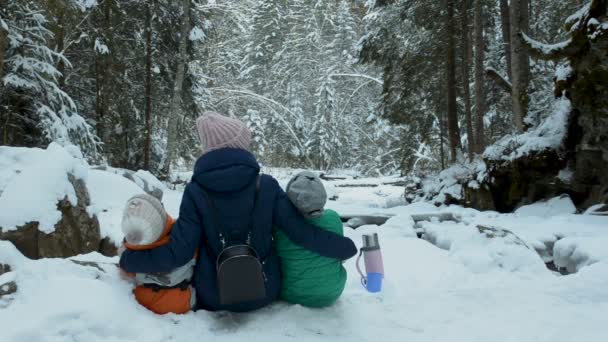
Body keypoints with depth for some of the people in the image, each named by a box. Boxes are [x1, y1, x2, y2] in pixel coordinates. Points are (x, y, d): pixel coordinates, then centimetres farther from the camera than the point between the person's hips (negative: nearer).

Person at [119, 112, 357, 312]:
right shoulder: (267, 186, -14)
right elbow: (302, 233, -14)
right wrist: (346, 247, 1)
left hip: (215, 298, 0)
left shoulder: (196, 191, -15)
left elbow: (178, 252, -16)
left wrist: (129, 260, 0)